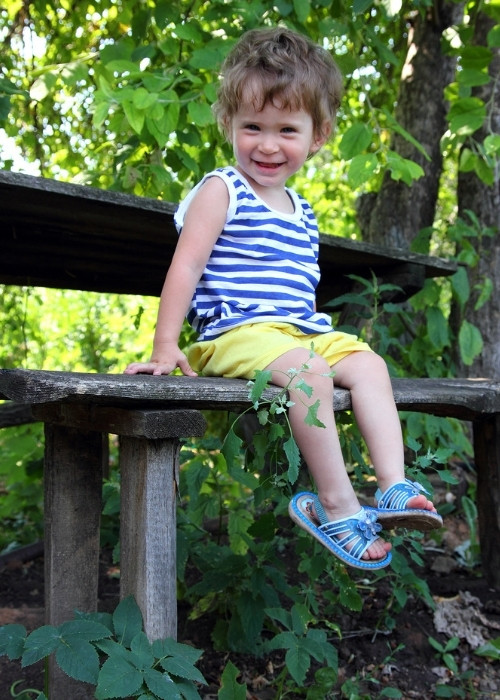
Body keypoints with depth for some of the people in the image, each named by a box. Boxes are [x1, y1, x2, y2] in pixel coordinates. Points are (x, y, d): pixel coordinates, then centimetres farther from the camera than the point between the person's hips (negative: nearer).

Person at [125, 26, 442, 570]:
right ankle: (337, 505, -24)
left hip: (303, 332, 8)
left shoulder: (302, 213, 19)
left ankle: (393, 486, -16)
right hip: (237, 333, -7)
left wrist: (318, 331, 15)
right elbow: (185, 267, -10)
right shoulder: (221, 191, -2)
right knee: (307, 371, -31)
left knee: (367, 363, -11)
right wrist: (165, 346, -17)